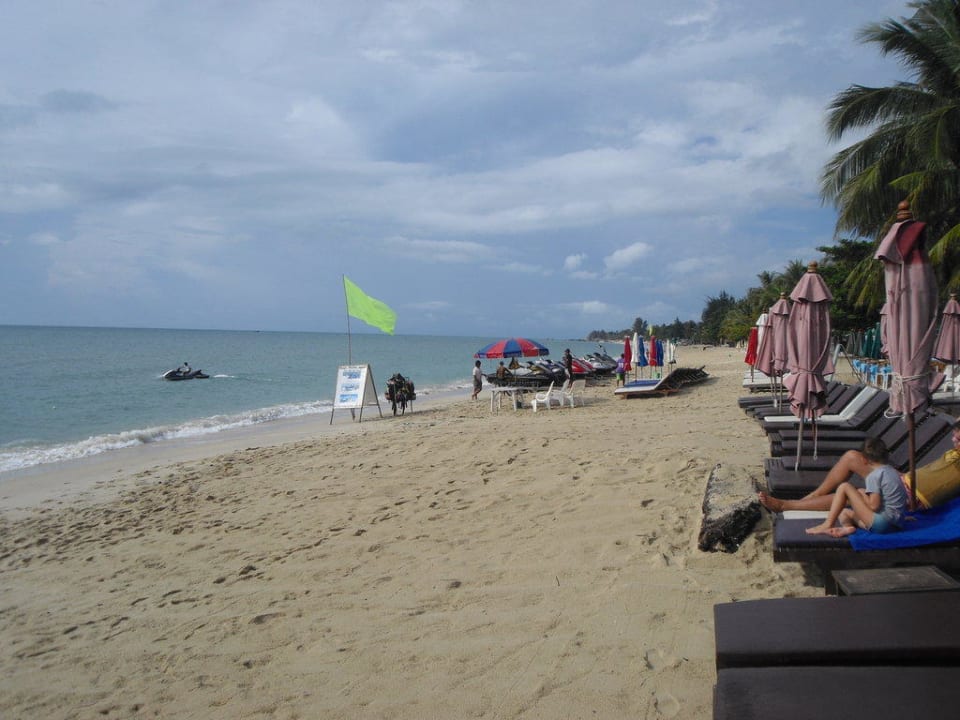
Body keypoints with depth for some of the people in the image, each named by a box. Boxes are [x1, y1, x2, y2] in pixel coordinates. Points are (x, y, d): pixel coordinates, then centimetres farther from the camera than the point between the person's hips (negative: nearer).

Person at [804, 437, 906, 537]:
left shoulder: (874, 476, -10)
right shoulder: (893, 472, 16)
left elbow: (874, 505, -20)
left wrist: (861, 494, 1)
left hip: (881, 523, -9)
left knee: (844, 487, -4)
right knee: (844, 512, 18)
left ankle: (828, 525, -7)